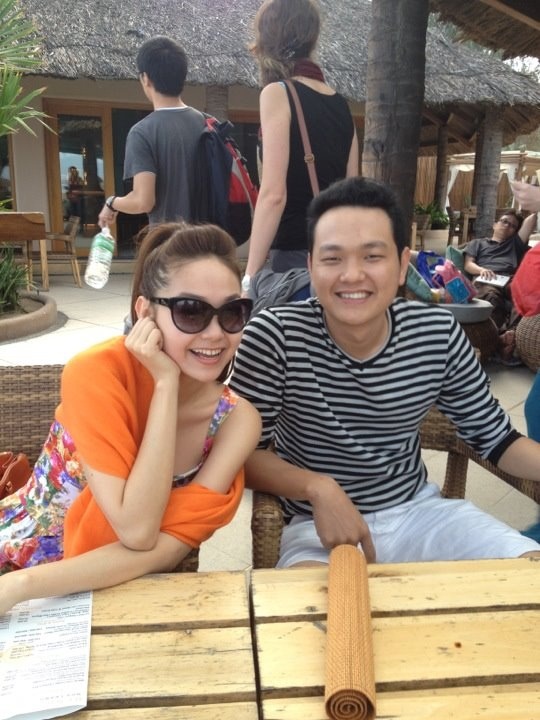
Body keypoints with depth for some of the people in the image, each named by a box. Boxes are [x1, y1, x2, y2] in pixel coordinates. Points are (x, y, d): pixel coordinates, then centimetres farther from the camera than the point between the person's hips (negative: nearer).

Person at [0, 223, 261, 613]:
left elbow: (169, 544, -20)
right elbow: (138, 532, -25)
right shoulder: (98, 372, -20)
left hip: (121, 589, 3)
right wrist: (166, 383, -28)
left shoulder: (237, 420, -12)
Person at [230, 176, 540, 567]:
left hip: (419, 512, 5)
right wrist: (318, 488, -31)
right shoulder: (274, 334, -17)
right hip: (317, 526, -4)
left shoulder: (439, 333, -7)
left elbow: (496, 438, 3)